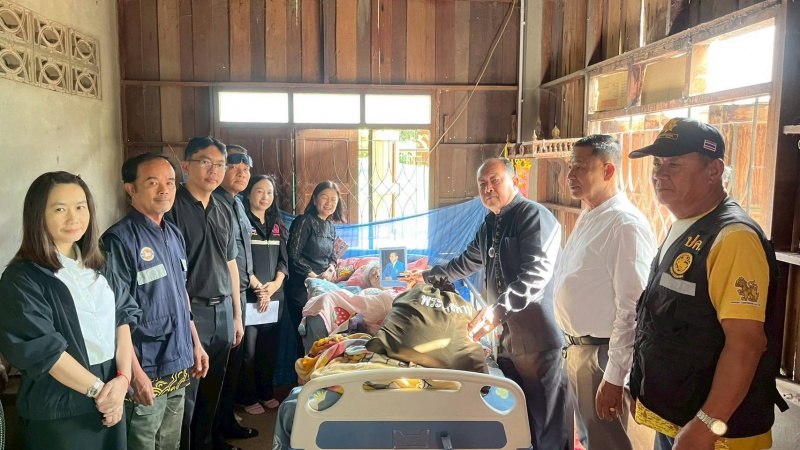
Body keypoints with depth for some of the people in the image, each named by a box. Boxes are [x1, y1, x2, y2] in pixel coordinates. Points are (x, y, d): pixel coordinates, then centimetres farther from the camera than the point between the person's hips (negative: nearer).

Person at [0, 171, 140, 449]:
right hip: (59, 410, -5)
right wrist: (97, 389, -14)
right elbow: (43, 349, -17)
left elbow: (123, 317, 2)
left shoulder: (99, 266, 7)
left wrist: (123, 377, -10)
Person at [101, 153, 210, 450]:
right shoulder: (120, 240, -16)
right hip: (146, 373, -7)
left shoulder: (174, 234, 8)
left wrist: (196, 343, 15)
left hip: (179, 367, 7)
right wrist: (135, 372, -20)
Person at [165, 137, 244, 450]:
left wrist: (237, 315, 15)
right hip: (190, 310, -7)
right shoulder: (174, 208, -11)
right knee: (185, 395, 3)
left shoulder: (224, 211, 11)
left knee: (212, 391, 18)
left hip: (223, 310, 7)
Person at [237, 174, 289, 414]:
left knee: (269, 346, 11)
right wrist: (258, 288, -13)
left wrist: (276, 283, -5)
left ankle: (266, 392, 24)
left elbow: (283, 259, 11)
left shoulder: (277, 224, 14)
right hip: (248, 295, -5)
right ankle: (248, 397, 12)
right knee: (248, 348, -2)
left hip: (274, 294, 5)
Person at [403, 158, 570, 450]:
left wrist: (497, 310, -35)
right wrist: (428, 276, 33)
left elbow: (535, 275, -25)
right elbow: (468, 262, 29)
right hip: (508, 336, 8)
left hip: (540, 338, -8)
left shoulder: (535, 216, -13)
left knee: (548, 424, 2)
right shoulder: (490, 223, 13)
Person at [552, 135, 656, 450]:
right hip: (577, 348, 9)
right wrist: (572, 343, 17)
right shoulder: (588, 217, 10)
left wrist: (614, 378, -22)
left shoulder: (626, 224, -21)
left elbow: (632, 311, -23)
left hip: (601, 353, -9)